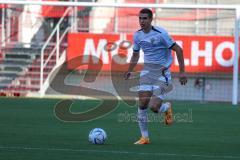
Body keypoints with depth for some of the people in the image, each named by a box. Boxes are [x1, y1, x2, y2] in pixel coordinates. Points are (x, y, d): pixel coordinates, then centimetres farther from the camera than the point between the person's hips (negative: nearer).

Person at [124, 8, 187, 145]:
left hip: (162, 72, -5)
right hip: (147, 71, 5)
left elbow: (178, 49, -10)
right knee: (143, 103, -7)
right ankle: (145, 137, 4)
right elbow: (135, 55, 23)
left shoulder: (160, 33, -14)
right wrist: (130, 71, 16)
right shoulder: (138, 35, 4)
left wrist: (182, 72, -12)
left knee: (154, 107, -15)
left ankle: (167, 108, 22)